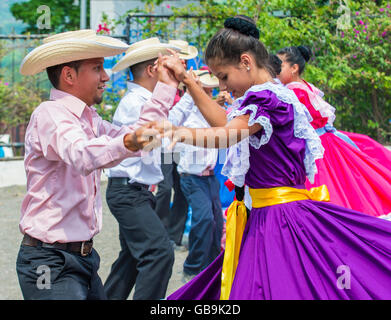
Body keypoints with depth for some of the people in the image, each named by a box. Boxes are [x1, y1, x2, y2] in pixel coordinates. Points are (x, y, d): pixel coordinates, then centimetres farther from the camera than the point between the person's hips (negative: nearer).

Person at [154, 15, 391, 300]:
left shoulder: (267, 97, -16)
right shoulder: (268, 95, 15)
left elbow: (229, 134, -31)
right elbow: (224, 122, 26)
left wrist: (186, 134, -47)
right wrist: (187, 80, 26)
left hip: (279, 216, -10)